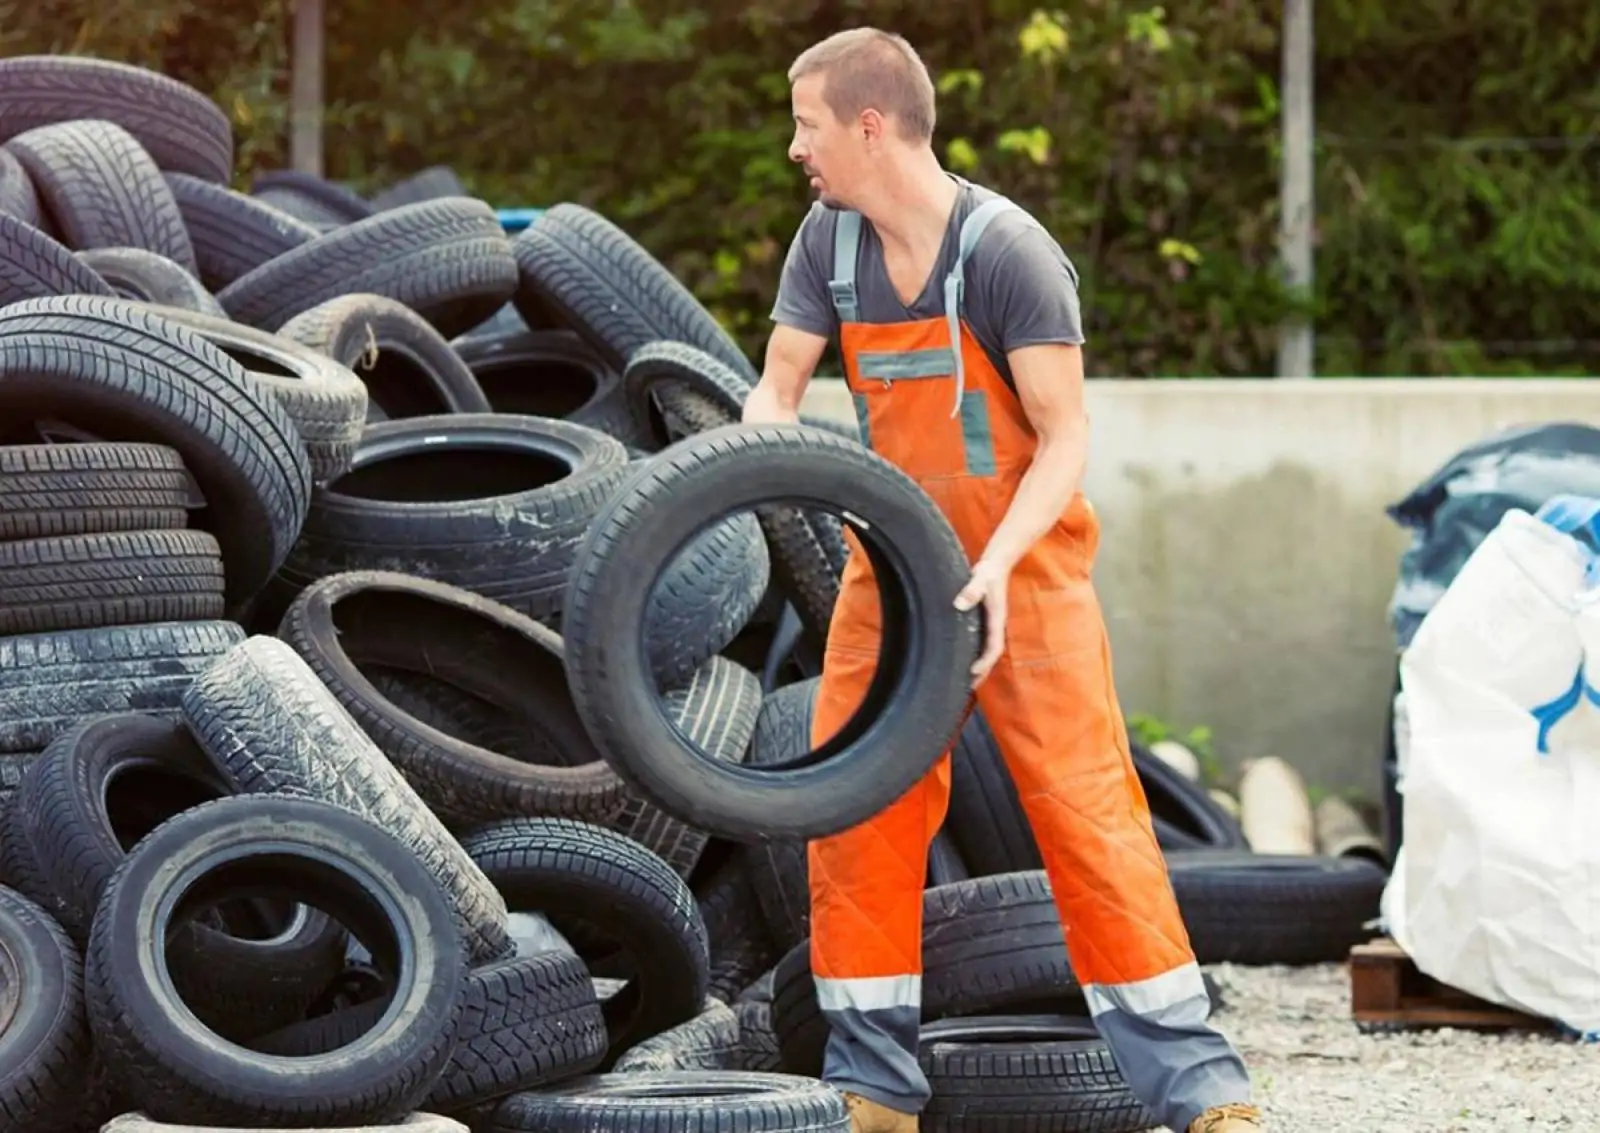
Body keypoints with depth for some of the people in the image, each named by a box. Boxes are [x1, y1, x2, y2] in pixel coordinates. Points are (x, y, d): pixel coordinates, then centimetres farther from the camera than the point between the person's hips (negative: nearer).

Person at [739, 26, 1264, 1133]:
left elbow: (1066, 441, -18)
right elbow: (776, 392, 1)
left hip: (1024, 568, -6)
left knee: (1087, 808, -11)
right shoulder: (829, 243, -1)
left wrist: (997, 564, -31)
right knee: (854, 813, 2)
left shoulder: (1009, 253, -19)